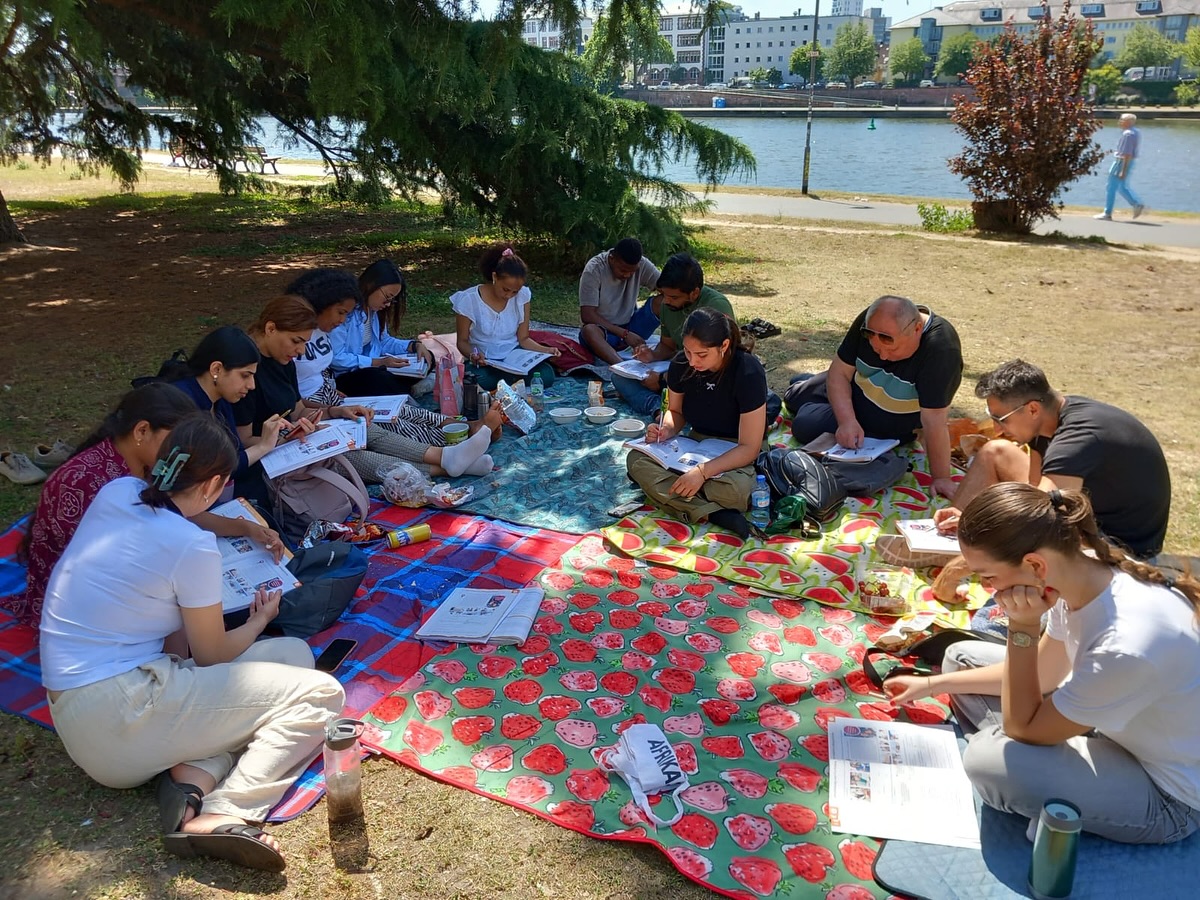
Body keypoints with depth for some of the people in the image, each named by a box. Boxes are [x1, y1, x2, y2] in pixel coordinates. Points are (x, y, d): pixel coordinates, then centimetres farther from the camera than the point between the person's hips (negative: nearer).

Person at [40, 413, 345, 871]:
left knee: (293, 653, 12)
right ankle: (224, 814, -21)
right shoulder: (191, 546, -17)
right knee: (319, 693, -6)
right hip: (120, 720, -9)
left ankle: (191, 778, -7)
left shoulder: (117, 491, 2)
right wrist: (259, 621, 16)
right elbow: (212, 656, -3)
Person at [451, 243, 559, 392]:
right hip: (483, 361, -2)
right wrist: (472, 355, -26)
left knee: (546, 376, -26)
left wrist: (545, 350, -16)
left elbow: (523, 338, 3)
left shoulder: (522, 296, -2)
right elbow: (462, 341, -3)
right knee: (485, 381, -38)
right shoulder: (469, 300, -11)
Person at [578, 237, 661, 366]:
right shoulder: (594, 269, -19)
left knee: (662, 301, -19)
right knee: (589, 330, -39)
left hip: (631, 326, 4)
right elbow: (587, 315, -21)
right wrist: (624, 334, -26)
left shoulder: (642, 265, -9)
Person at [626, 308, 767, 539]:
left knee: (735, 489, -40)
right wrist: (666, 430, -15)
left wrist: (703, 471, -34)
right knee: (636, 460, -23)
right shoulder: (681, 364, -10)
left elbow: (749, 448, -22)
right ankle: (714, 514, -31)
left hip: (736, 455, -5)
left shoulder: (748, 372, -24)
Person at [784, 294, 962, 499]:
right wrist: (847, 420, -32)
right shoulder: (870, 322, -26)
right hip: (853, 389, 5)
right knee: (792, 398, 18)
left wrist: (941, 478, -35)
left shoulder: (941, 349, -41)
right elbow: (839, 371, -18)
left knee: (805, 426, -11)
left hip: (893, 423, -4)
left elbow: (934, 420, -39)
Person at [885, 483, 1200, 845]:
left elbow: (1022, 728, -23)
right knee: (962, 656, 7)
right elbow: (1041, 674, 3)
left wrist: (1022, 628, -31)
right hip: (1107, 720, 7)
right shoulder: (1083, 568, -17)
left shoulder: (1125, 645, -40)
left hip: (1168, 798, -7)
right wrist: (934, 684, 5)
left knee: (990, 758, -30)